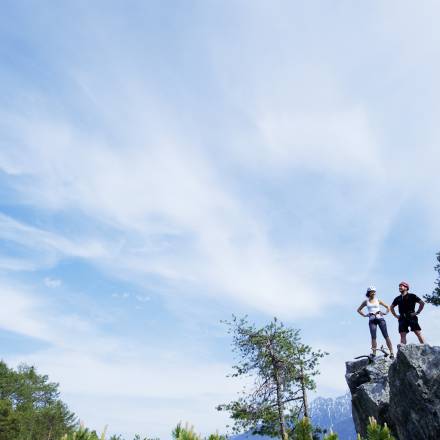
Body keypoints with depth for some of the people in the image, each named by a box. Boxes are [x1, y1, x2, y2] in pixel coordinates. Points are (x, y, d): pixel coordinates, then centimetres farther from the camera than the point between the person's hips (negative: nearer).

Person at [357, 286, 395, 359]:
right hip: (372, 320, 0)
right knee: (373, 337, -11)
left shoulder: (378, 300, 12)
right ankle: (374, 353, -14)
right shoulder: (366, 302, 12)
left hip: (380, 318, 0)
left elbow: (387, 307, 20)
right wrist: (364, 315, 9)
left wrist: (385, 313, 6)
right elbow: (359, 310, 20)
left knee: (386, 336, -7)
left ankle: (391, 352, -7)